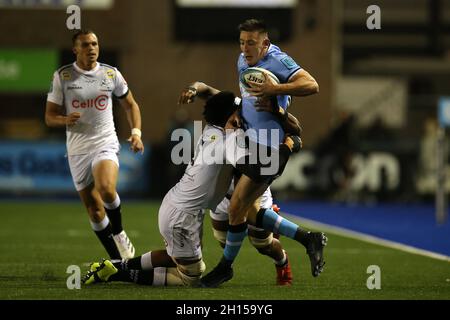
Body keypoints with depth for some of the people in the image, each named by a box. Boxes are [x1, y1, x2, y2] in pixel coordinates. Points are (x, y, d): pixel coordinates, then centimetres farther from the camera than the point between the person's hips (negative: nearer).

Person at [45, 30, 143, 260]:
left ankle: (118, 233, -4)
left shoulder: (111, 74, 4)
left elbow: (130, 105, 17)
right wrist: (65, 120, -20)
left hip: (106, 144, -1)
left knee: (106, 189, -30)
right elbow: (49, 117, 2)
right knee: (94, 211, 2)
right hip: (78, 150, 1)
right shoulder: (62, 76, 0)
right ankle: (118, 260, 14)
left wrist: (136, 133, 1)